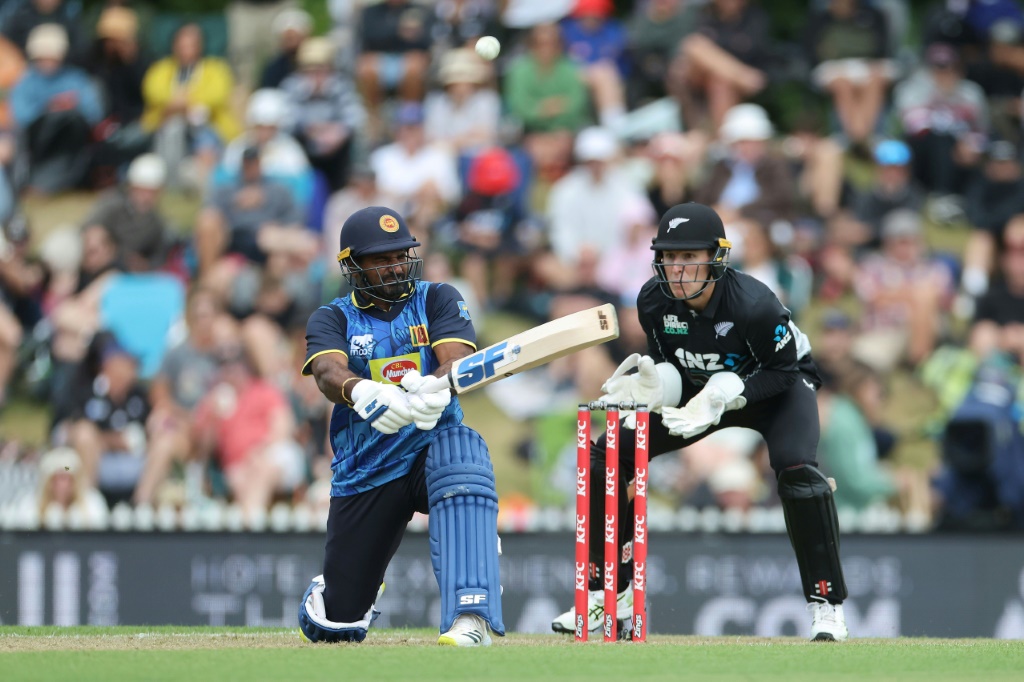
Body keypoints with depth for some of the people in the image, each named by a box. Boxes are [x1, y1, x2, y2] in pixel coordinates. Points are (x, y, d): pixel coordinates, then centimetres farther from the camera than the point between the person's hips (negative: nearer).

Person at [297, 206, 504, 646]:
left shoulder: (437, 300, 3)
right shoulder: (332, 319, 3)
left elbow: (458, 359, -16)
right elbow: (329, 373, -20)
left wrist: (436, 387, -42)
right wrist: (360, 393, -45)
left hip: (430, 450, -1)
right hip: (364, 473, 1)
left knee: (461, 447, -39)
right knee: (335, 627, 2)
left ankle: (472, 618, -46)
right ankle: (331, 592, 44)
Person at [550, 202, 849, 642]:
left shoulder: (753, 304, -35)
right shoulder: (654, 301, -20)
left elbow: (782, 371, -25)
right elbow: (671, 367, -6)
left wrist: (723, 395, -38)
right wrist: (653, 384, -30)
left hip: (776, 389, -5)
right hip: (701, 387, 5)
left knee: (795, 469, -34)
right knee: (607, 456, -5)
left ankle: (826, 603, -21)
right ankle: (609, 594, 9)